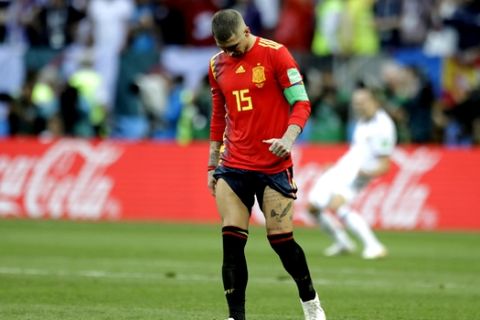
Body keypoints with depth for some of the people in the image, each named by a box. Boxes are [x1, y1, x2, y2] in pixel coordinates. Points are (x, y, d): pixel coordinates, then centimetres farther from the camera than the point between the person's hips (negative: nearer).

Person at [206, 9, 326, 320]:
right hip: (233, 166, 4)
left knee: (281, 239, -1)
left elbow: (301, 103, -8)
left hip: (274, 165, -4)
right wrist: (212, 166, 17)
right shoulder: (218, 65, 9)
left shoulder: (275, 54, -7)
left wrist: (288, 138, -24)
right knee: (232, 241, -6)